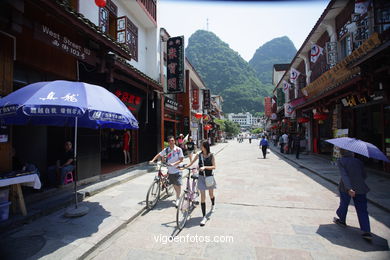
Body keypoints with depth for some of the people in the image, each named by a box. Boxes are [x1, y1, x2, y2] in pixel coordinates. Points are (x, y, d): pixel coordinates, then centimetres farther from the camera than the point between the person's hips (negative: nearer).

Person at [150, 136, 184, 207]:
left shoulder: (178, 149, -10)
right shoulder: (166, 150, 0)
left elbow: (181, 159, -11)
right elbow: (159, 155, 5)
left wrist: (173, 164, -23)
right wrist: (152, 160, -7)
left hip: (177, 170, -3)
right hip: (170, 171, 4)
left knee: (178, 185, -4)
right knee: (174, 185, 15)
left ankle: (177, 199, 14)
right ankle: (178, 195, 39)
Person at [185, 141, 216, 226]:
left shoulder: (211, 156, -7)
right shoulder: (199, 155, -3)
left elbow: (214, 166, -13)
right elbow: (191, 162, 4)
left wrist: (205, 167, -27)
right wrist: (184, 167, -8)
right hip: (201, 177, 0)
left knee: (211, 194, 18)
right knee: (202, 196, -4)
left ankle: (213, 205, 53)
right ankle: (204, 217, 3)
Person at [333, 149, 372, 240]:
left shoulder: (340, 161, -8)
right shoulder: (358, 161, 5)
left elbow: (344, 175, -20)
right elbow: (364, 176, 9)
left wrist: (349, 188, -25)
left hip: (346, 188, -3)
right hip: (360, 188, 3)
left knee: (344, 204, 17)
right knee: (362, 210, 7)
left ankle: (341, 220, 36)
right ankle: (367, 232, 2)